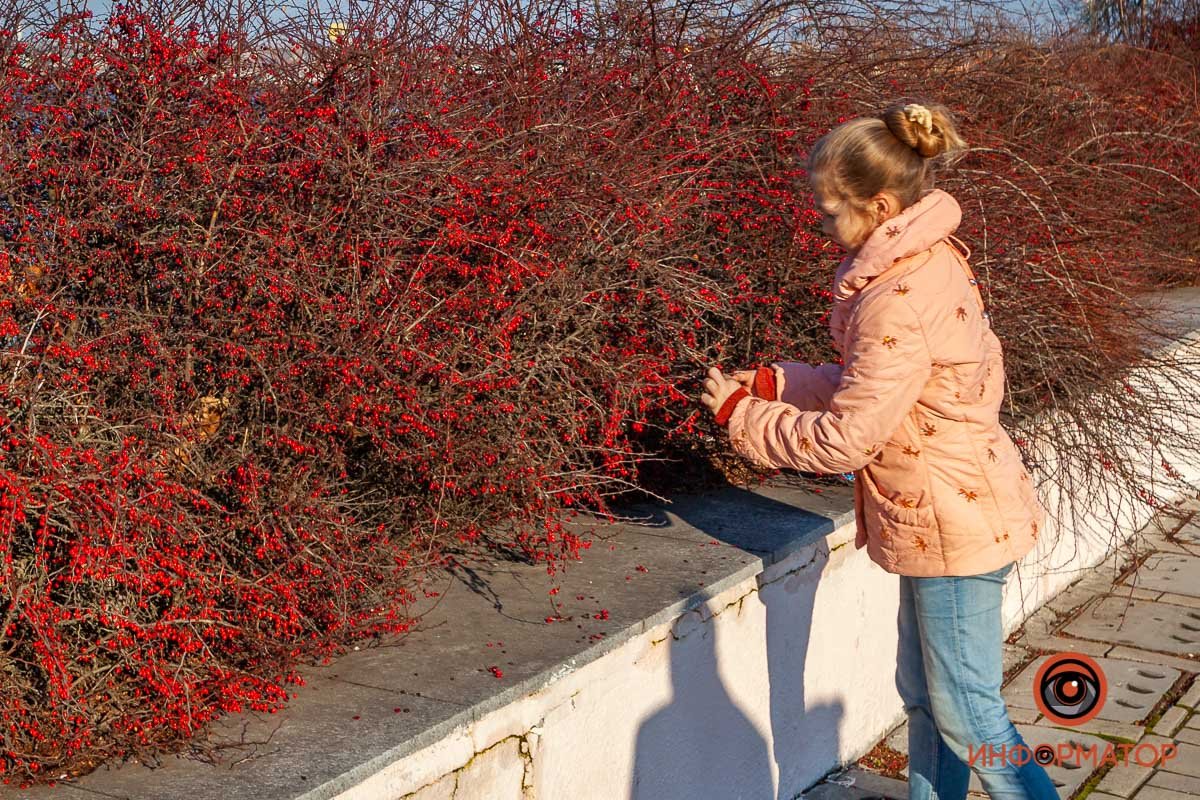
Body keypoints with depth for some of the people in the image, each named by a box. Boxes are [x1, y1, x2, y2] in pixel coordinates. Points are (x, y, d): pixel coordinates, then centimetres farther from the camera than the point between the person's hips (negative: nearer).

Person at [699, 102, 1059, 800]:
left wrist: (742, 413, -9)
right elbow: (874, 389, 12)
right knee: (923, 692, 21)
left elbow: (844, 438, -22)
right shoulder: (929, 261, 5)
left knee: (966, 715, 4)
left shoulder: (899, 304, -27)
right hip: (937, 517, 10)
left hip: (954, 525, -10)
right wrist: (775, 382, 5)